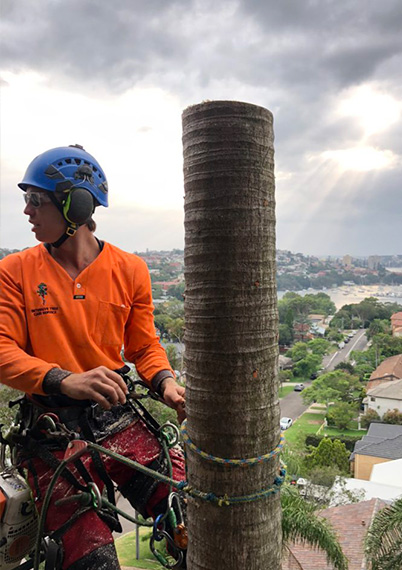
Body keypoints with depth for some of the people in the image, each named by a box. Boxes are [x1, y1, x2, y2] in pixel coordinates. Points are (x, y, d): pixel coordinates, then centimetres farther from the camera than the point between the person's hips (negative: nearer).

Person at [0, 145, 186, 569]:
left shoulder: (129, 269, 3)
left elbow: (145, 345, 9)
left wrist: (165, 381, -12)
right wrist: (66, 380, -25)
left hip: (117, 417, 2)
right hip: (51, 426, -1)